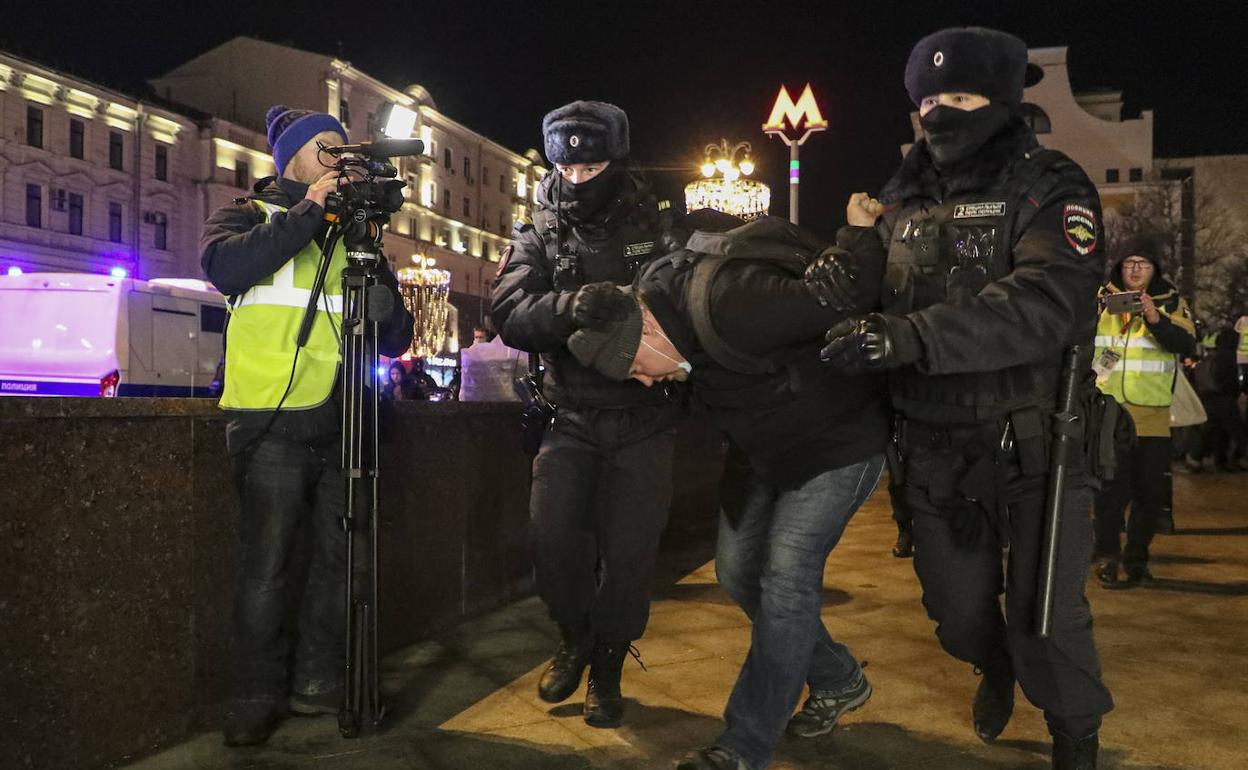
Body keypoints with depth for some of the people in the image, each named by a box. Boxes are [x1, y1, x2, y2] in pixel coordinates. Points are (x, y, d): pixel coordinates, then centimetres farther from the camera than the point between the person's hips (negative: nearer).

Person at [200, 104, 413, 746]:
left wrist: (372, 256, -2)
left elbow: (396, 339, 13)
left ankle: (318, 684, 18)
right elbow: (224, 266, -15)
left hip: (341, 420, 4)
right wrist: (309, 210, -12)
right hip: (272, 420, -4)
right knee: (266, 565, -5)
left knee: (340, 558, 5)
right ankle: (256, 697, 8)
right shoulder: (249, 215, 11)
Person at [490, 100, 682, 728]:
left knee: (628, 553, -1)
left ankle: (607, 668, 24)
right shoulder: (538, 239, 3)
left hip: (643, 421, -1)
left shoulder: (655, 233, 3)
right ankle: (575, 638, 24)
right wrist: (569, 307, -33)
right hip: (572, 418, 1)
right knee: (553, 542, -7)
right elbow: (508, 314, -13)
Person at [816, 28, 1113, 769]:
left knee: (1045, 616, 6)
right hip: (936, 450, 4)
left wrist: (906, 337, -38)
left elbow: (1045, 304, -28)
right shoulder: (904, 198, 6)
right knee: (957, 609, 18)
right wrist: (838, 264, -11)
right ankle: (994, 666, 53)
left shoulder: (1051, 188, -10)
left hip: (1032, 446, -4)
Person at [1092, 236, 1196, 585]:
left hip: (1153, 415, 1)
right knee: (1111, 489, -1)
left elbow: (1187, 346, -9)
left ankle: (1136, 558, 22)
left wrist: (1156, 320, -23)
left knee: (1150, 490, 7)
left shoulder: (1170, 302, 6)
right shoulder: (1100, 299, 6)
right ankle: (1107, 557, 12)